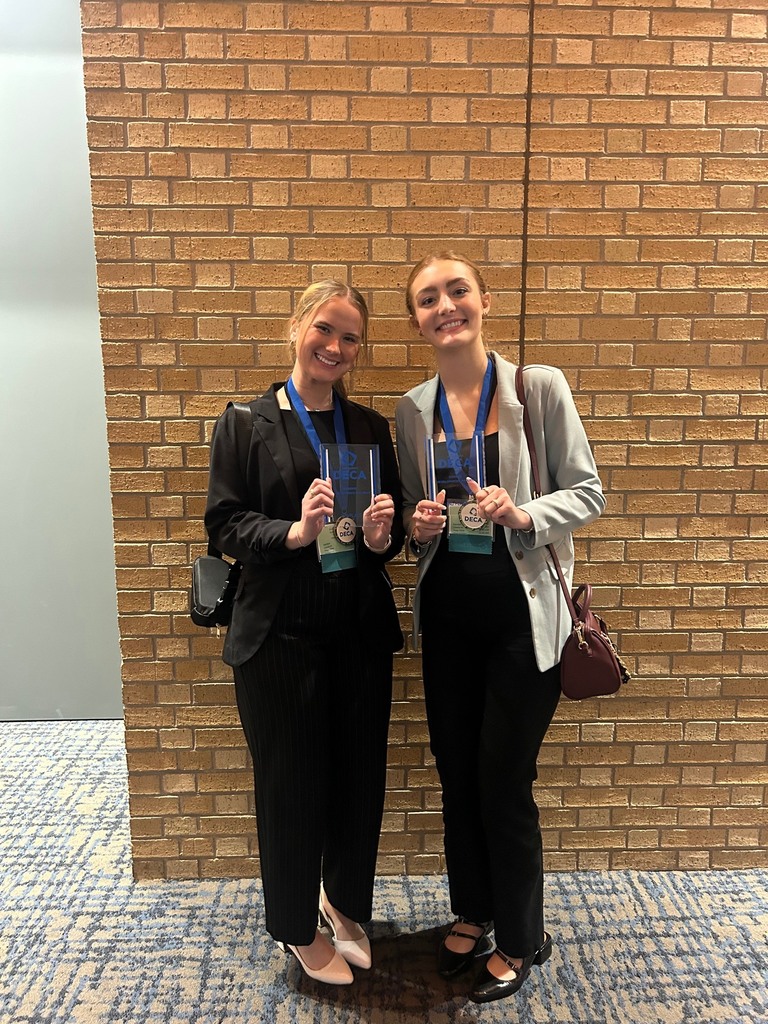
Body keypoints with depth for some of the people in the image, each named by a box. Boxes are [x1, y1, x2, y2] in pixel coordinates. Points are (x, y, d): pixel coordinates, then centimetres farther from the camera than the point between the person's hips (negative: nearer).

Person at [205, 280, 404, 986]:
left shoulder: (370, 427, 9)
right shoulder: (247, 423, 0)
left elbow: (393, 533, 9)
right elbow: (225, 524, -6)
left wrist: (380, 536, -13)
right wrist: (295, 531, -22)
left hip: (361, 629, 4)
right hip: (281, 634, -3)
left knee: (361, 775, 13)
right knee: (291, 783, 9)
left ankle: (346, 901, 43)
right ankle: (300, 928, 36)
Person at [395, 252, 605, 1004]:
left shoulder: (539, 386, -8)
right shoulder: (412, 409, 4)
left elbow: (587, 492, -5)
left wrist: (522, 514, -22)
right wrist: (417, 526, -9)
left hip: (521, 614, -4)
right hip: (446, 615, 4)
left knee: (504, 780, 6)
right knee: (456, 772, 16)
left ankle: (519, 940, 34)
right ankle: (472, 912, 43)